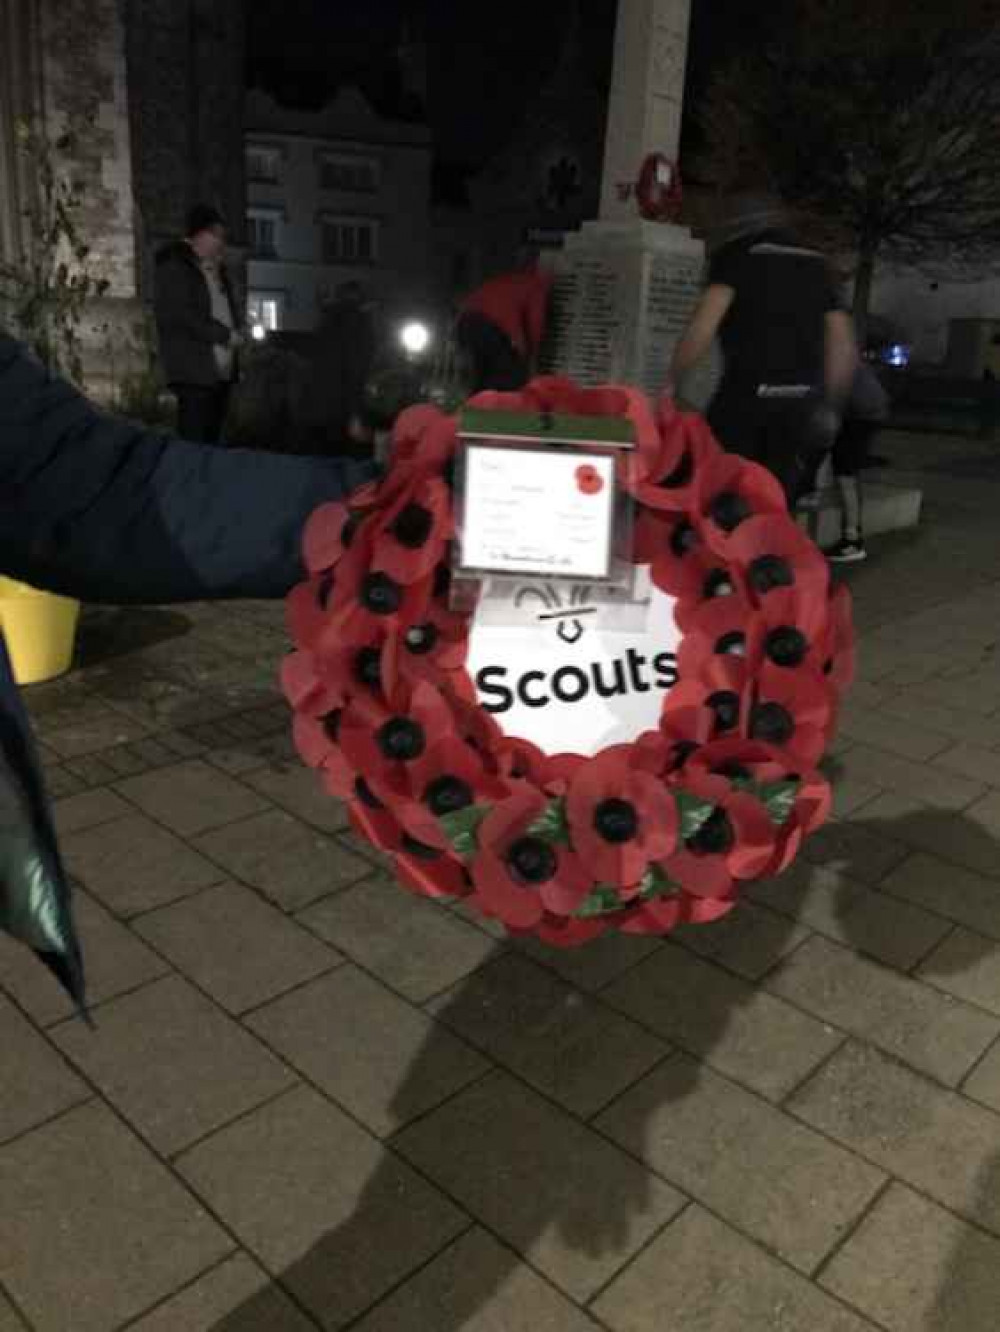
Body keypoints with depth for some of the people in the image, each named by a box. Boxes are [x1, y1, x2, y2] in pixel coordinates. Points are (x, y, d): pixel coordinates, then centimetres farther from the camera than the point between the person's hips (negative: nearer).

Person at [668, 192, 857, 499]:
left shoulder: (737, 256, 6)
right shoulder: (816, 264, 22)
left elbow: (704, 325, -9)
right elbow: (845, 347, 19)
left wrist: (670, 383, -1)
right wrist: (829, 405, 26)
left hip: (749, 394, -5)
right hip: (802, 401, 5)